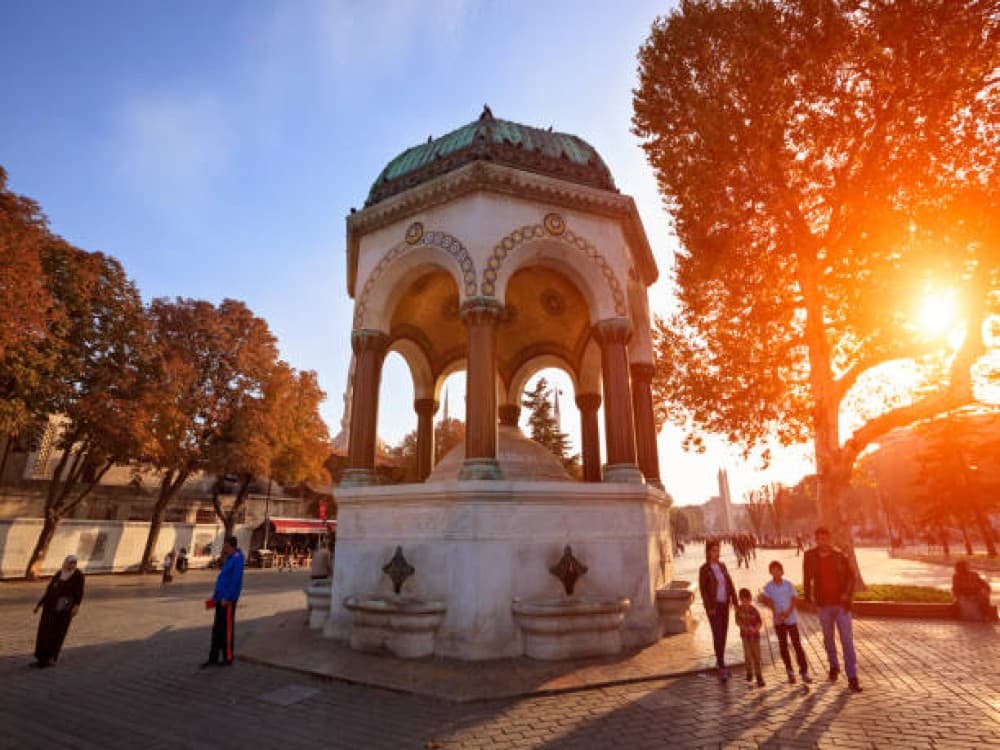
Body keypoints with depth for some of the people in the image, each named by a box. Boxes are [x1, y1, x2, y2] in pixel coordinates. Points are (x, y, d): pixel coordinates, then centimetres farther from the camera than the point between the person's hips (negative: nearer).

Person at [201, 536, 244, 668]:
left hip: (228, 600, -9)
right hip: (221, 600, 9)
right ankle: (213, 658, 23)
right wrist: (216, 595, 18)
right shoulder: (229, 559, 15)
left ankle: (228, 659, 12)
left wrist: (227, 598, -22)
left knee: (227, 629, 1)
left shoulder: (237, 559, -16)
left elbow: (235, 580, -21)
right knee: (217, 629, 14)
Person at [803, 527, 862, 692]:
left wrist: (847, 595, -11)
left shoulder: (840, 556, -8)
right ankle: (834, 666, 37)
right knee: (828, 638, 16)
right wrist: (808, 599, 6)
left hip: (841, 604, -1)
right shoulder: (809, 556, -6)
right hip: (823, 605, 1)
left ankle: (852, 678, 3)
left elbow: (850, 576, -1)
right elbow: (807, 579, 5)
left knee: (847, 640, -3)